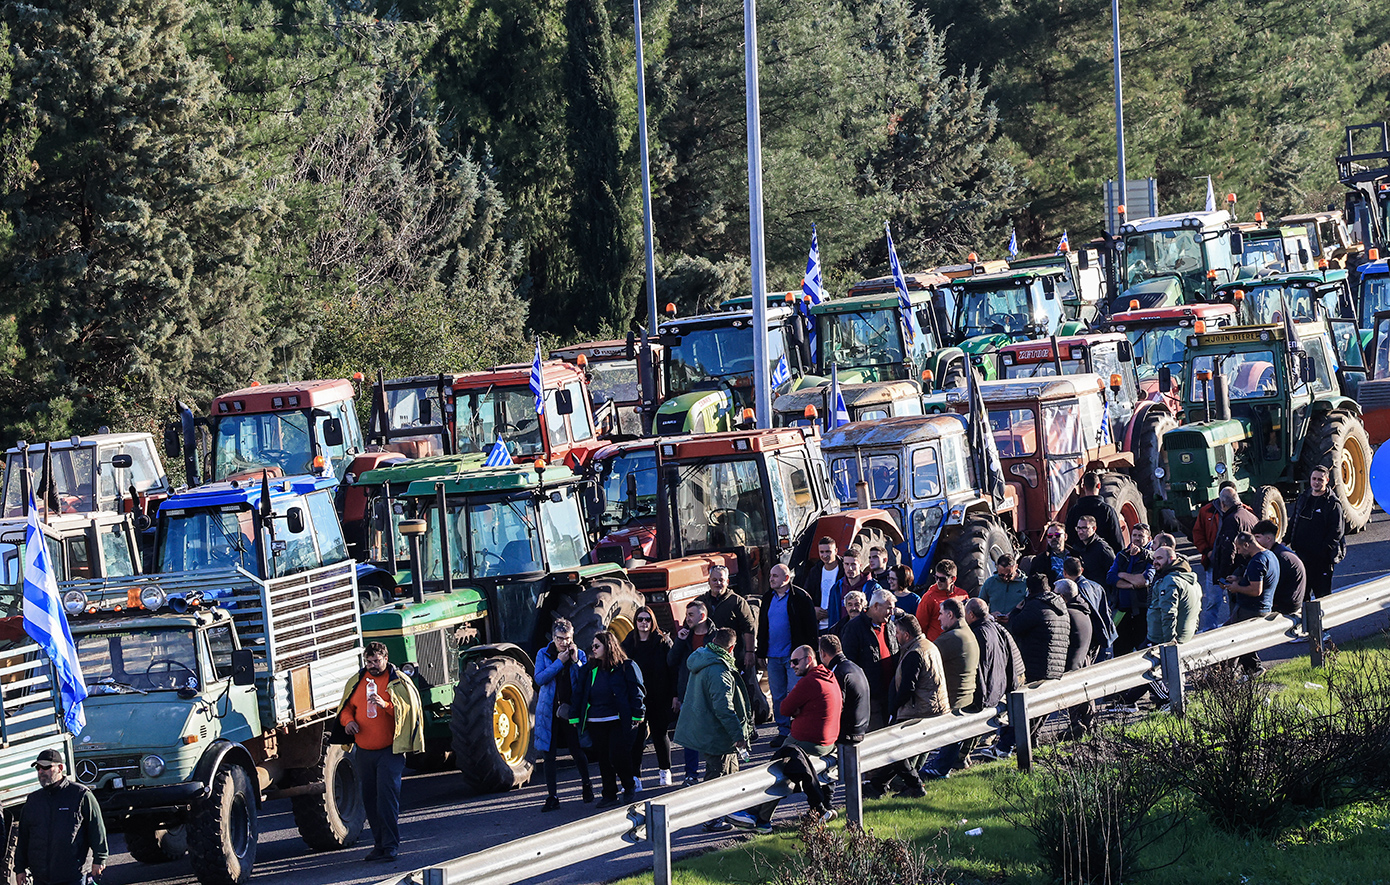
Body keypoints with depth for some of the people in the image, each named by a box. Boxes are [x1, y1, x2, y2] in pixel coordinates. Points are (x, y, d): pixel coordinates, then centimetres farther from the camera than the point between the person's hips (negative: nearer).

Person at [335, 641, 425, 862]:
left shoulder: (399, 682, -2)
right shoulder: (357, 682, 12)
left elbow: (408, 709, -10)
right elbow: (346, 707, 20)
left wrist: (386, 704, -25)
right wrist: (348, 720, -2)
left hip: (390, 750, -5)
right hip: (364, 751, 5)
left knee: (387, 796, -13)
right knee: (370, 799, 8)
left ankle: (391, 846, -12)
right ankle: (380, 844, 17)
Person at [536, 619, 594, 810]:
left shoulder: (579, 654, 2)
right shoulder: (543, 654, 2)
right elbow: (539, 679, -11)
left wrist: (576, 661, -15)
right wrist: (559, 662, -15)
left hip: (570, 710, 0)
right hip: (549, 710, 0)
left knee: (577, 751, 7)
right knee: (549, 754, -1)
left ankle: (587, 785, 33)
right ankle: (552, 798, 4)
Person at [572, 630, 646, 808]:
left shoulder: (626, 667, -1)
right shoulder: (590, 670, 14)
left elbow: (637, 692, -2)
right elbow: (579, 694, 17)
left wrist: (637, 714, -7)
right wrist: (575, 716, 13)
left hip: (619, 722, -5)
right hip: (596, 724, 5)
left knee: (617, 757, -11)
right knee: (603, 760, 5)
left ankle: (629, 787, 12)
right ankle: (609, 795, 13)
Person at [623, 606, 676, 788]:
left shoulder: (663, 641, -1)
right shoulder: (629, 643, 5)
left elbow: (672, 669, -2)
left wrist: (674, 695, -7)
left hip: (659, 698, -1)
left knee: (660, 733, 9)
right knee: (637, 735, -4)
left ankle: (664, 771, 27)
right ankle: (634, 777, -3)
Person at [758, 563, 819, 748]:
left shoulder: (800, 597, -7)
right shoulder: (768, 598, 12)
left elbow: (810, 627, -7)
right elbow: (762, 627, 18)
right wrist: (761, 653, 16)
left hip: (794, 655, -6)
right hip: (774, 656, 6)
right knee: (778, 696, 9)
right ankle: (784, 731, 17)